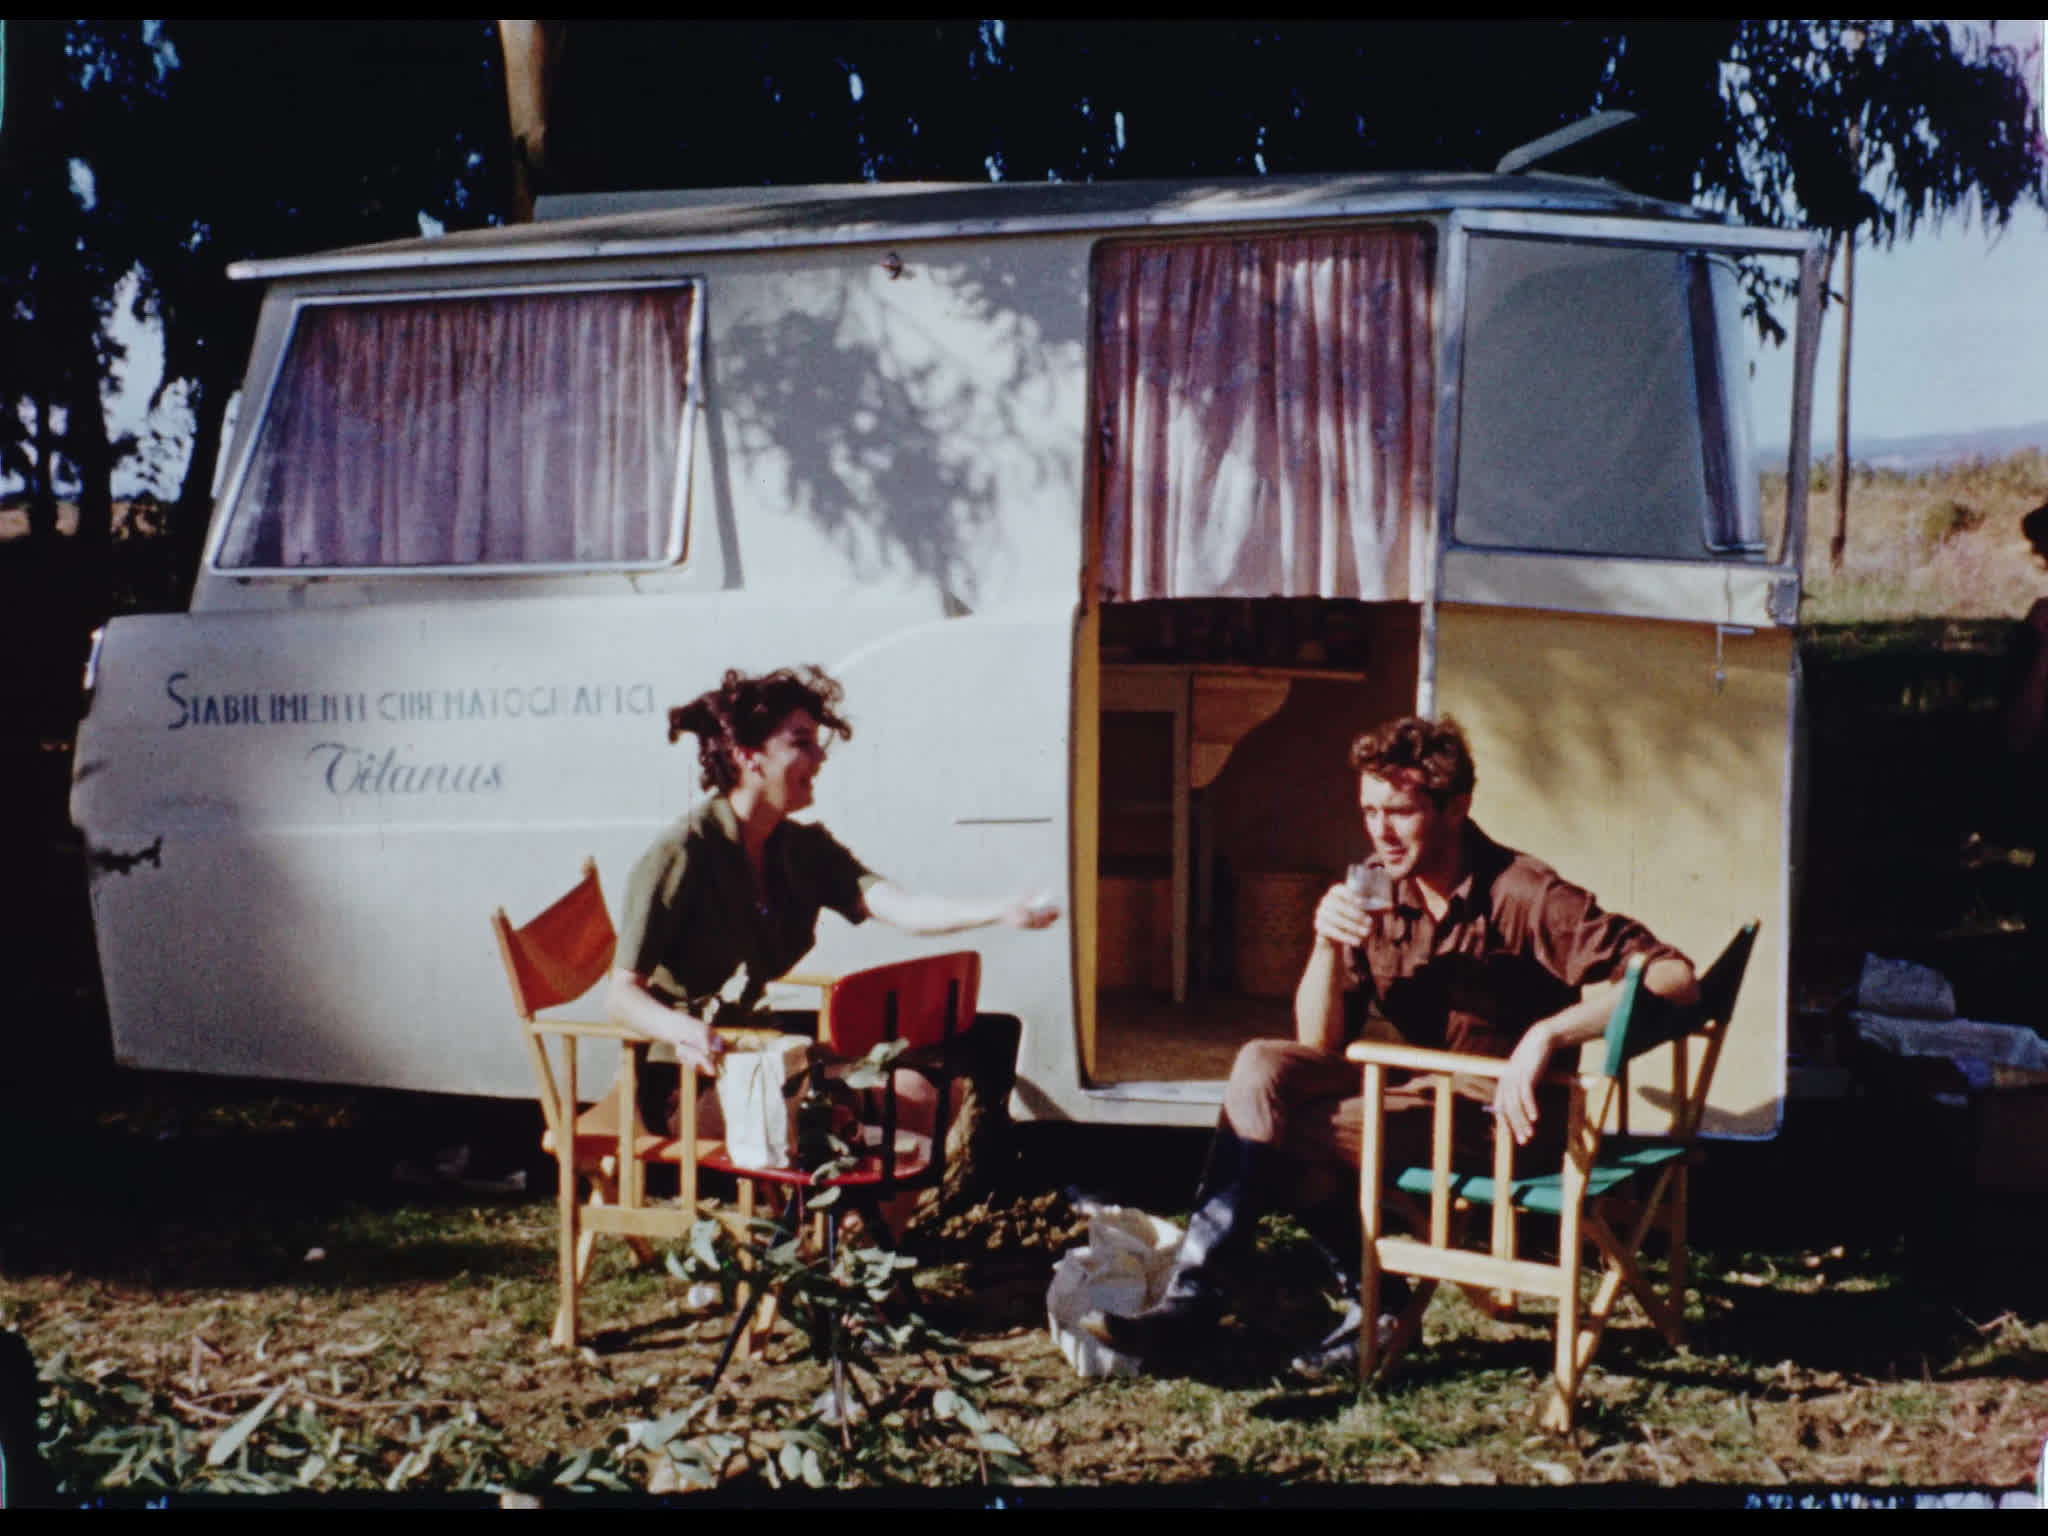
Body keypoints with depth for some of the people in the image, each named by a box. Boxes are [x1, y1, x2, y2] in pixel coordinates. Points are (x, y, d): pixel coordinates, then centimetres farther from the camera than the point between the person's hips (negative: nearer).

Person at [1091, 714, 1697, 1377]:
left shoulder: (1521, 894, -16)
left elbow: (1675, 978, -25)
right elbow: (1319, 1044, 2)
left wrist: (1545, 1034, -36)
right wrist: (1327, 943, -17)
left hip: (1500, 1112, -6)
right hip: (1409, 1086, 6)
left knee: (1278, 1131, -21)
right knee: (1262, 1068, -18)